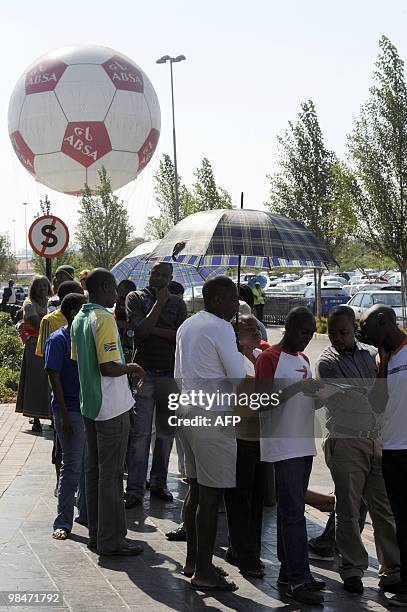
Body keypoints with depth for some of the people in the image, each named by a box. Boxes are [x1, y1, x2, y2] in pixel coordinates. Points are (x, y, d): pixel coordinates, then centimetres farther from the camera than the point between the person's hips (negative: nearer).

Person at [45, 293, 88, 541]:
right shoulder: (58, 339, -9)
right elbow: (54, 378, -11)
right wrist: (64, 415, -16)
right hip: (71, 410, -6)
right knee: (72, 466, -3)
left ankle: (87, 513, 24)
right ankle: (63, 523, 5)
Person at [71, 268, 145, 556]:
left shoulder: (79, 319, 9)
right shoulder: (105, 319, -19)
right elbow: (108, 367, -25)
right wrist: (131, 367, -8)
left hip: (89, 405, 9)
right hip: (112, 407, -9)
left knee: (94, 469, 14)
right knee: (111, 473, -2)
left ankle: (96, 533, 22)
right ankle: (111, 539, 4)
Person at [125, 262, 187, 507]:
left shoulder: (177, 303, 10)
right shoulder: (136, 298, 3)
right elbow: (141, 332, -11)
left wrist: (154, 329, -11)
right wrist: (159, 302, -10)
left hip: (171, 374, 3)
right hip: (144, 374, -3)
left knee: (166, 432, 10)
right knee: (140, 433, -5)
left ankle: (159, 483, 21)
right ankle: (135, 491, -3)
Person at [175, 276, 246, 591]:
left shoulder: (187, 326, 15)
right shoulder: (221, 329, -13)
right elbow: (240, 378, -14)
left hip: (188, 414, 9)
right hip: (213, 419, -9)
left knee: (197, 491, 16)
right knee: (211, 497, -4)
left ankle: (193, 560, 23)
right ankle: (204, 572, 0)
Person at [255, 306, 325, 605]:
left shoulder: (304, 359, 17)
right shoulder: (270, 358, -8)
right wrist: (297, 388, -25)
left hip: (304, 443, 8)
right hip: (283, 445, -8)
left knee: (291, 509, 11)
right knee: (294, 511, -10)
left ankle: (289, 570, 16)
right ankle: (298, 579, -10)